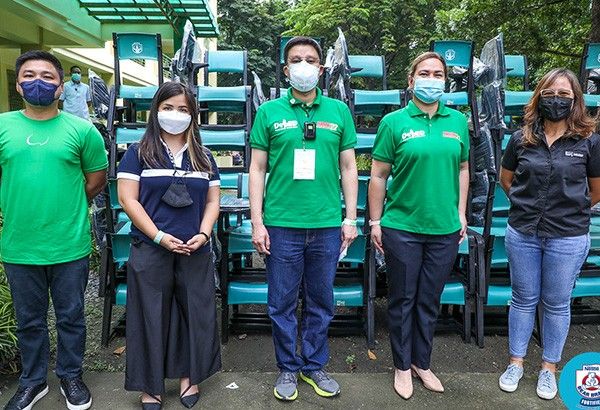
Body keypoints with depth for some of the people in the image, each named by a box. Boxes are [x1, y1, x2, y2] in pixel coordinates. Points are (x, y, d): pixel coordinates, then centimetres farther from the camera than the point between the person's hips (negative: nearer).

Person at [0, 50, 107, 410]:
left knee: (70, 317, 13)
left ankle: (71, 377, 35)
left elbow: (97, 180, 4)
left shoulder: (81, 129, -2)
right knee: (29, 320, 17)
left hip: (70, 246, -1)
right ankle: (33, 381, 37)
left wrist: (65, 205, 3)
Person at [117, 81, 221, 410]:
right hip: (150, 251, -2)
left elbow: (213, 201, 11)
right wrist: (159, 237, -13)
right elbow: (128, 199, -5)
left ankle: (188, 376, 29)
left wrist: (203, 233, -6)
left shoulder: (204, 157, 11)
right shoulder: (138, 153, 2)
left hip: (195, 251, 3)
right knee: (151, 315, 6)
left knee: (195, 312, 10)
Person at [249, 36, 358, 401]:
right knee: (283, 303, 9)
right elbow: (257, 169, 2)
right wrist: (257, 222, -3)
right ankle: (288, 368, 29)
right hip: (281, 224, -1)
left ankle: (315, 365, 32)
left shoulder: (339, 111, 7)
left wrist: (350, 219, 4)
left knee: (321, 302, 13)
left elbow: (349, 168, 9)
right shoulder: (269, 112, 3)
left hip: (327, 224, 2)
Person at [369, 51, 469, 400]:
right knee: (403, 300, 10)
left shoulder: (458, 121, 5)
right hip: (402, 228, -3)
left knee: (430, 302, 15)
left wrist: (461, 213, 9)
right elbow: (379, 175, -4)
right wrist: (375, 221, -5)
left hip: (445, 229, 3)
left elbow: (463, 168, 13)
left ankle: (422, 363, 35)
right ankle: (402, 366, 29)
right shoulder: (394, 122, -5)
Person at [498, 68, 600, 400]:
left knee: (557, 304, 12)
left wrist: (571, 211, 13)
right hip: (522, 235, 2)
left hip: (568, 238, -1)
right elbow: (505, 179, 14)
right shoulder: (522, 138, 1)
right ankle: (516, 362, 29)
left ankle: (549, 367, 31)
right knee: (523, 300, 13)